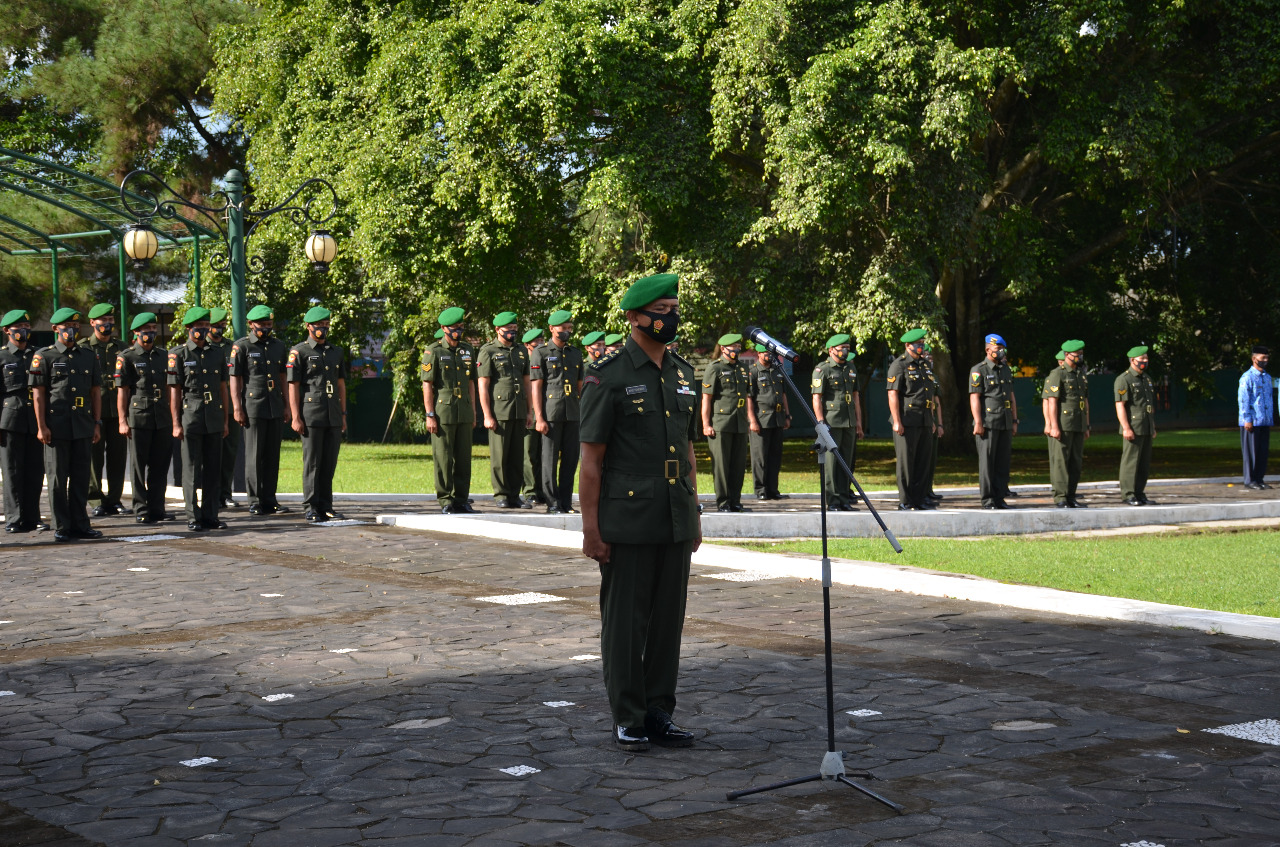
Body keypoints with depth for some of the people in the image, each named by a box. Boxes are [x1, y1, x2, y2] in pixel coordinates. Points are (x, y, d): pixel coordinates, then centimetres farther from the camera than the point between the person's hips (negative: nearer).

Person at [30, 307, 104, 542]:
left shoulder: (89, 356, 13)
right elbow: (38, 393, -2)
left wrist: (97, 424, 8)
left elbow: (96, 392, 14)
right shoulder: (44, 356, 1)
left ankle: (80, 524, 14)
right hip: (56, 427, -3)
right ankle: (61, 527, 6)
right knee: (57, 479, 0)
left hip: (83, 427, 4)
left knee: (81, 478, 7)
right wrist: (41, 426, -9)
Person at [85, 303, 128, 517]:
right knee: (95, 458, -2)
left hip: (117, 410, 3)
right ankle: (97, 502, 4)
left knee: (117, 457, 4)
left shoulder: (121, 348, 14)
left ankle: (114, 500, 13)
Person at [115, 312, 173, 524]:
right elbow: (122, 391, -2)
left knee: (160, 466, 5)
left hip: (163, 419, 4)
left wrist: (174, 418, 14)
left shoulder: (163, 355, 14)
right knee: (139, 467, 1)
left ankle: (157, 509, 12)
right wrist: (122, 421, -8)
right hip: (138, 419, -4)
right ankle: (141, 510, 6)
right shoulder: (126, 357, 0)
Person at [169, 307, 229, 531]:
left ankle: (210, 516, 12)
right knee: (192, 470, -2)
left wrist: (225, 420, 12)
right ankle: (193, 518, 2)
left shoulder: (217, 354, 13)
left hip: (214, 419, 4)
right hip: (190, 418, -4)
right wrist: (176, 424, -7)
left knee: (213, 469, 6)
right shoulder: (178, 354, 1)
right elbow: (174, 391, -2)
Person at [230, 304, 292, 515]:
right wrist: (237, 408, -10)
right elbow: (235, 378, -4)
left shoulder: (279, 346, 14)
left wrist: (287, 406, 13)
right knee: (254, 456, -3)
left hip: (276, 409, 5)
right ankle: (255, 501, 2)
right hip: (253, 409, -5)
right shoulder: (241, 346, -1)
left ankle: (270, 500, 12)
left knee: (272, 456, 6)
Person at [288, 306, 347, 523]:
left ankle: (325, 506, 12)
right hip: (311, 414, -5)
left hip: (333, 417, 5)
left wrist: (343, 415, 13)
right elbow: (293, 386, -4)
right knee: (312, 462, -4)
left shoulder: (336, 353, 16)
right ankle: (311, 508, 0)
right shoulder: (299, 352, 0)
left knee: (330, 462, 6)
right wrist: (295, 417, -11)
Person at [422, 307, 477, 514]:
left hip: (464, 414, 5)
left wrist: (473, 412, 14)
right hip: (443, 413, -5)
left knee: (463, 458, 6)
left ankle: (461, 500, 13)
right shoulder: (433, 352, -3)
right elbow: (427, 385, -5)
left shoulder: (467, 351, 13)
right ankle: (446, 502, 4)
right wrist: (430, 415, -11)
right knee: (443, 459, -2)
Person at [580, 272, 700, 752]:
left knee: (669, 619, 10)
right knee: (625, 622, 1)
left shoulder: (683, 375, 12)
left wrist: (694, 516, 15)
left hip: (675, 523, 6)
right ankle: (627, 721, 10)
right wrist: (590, 527, -12)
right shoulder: (607, 378, -7)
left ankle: (659, 714, 19)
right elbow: (591, 458, -8)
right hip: (627, 523, -6)